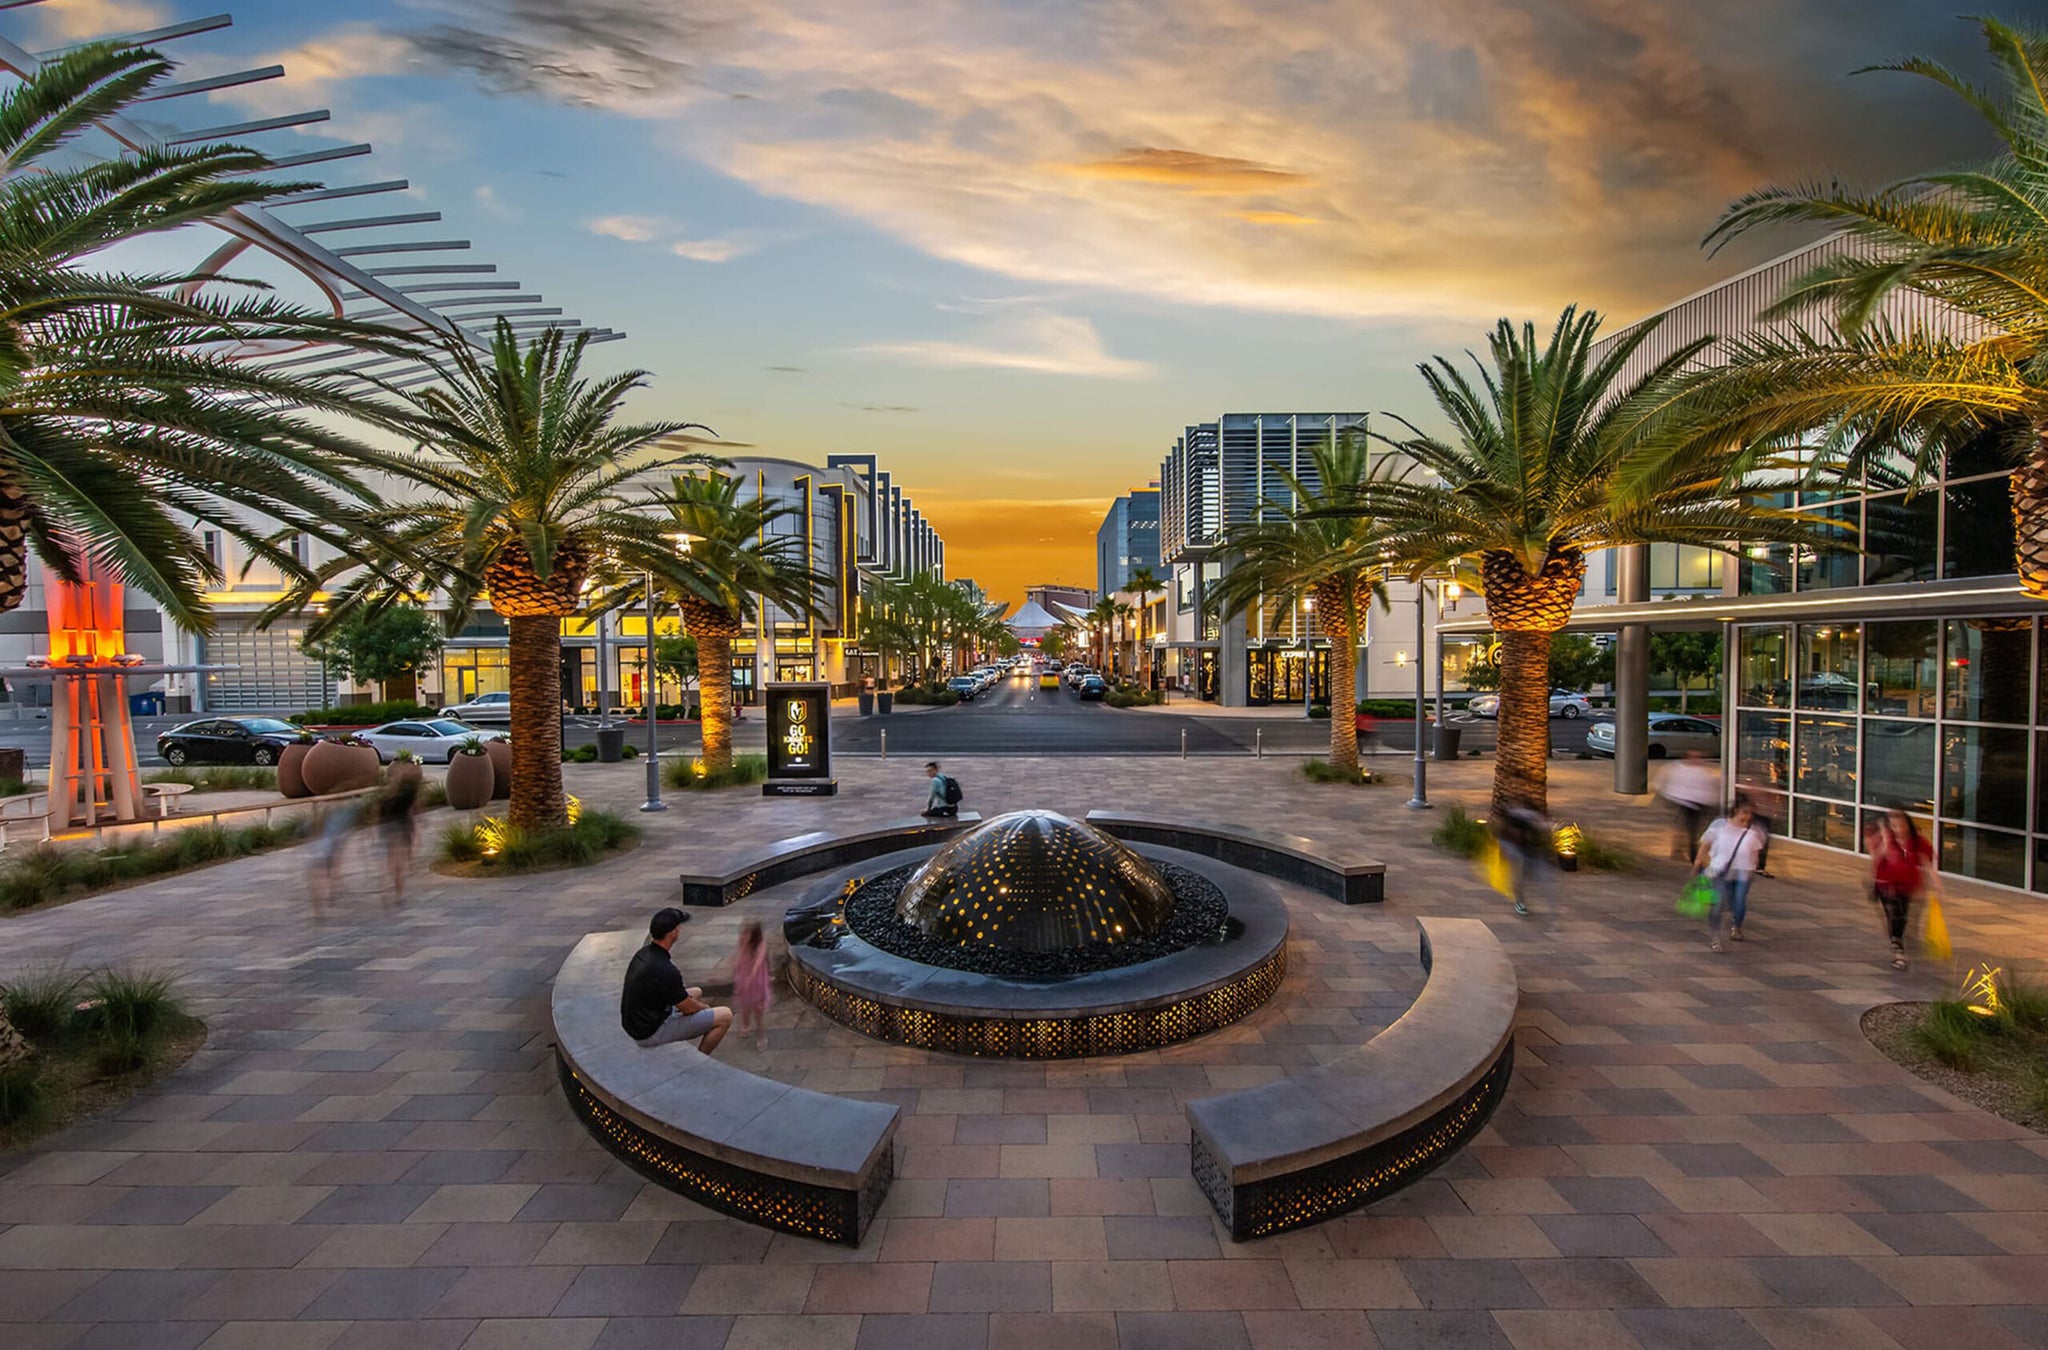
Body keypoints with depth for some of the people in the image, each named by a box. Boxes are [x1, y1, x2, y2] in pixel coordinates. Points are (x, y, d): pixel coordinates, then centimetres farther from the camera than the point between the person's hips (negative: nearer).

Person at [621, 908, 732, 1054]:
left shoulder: (643, 954, 0)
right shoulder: (664, 970, -29)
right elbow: (689, 1008, -15)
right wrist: (705, 1007, 7)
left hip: (637, 1023, 9)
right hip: (652, 1033, -9)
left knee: (696, 992, 26)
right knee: (725, 1016, -9)